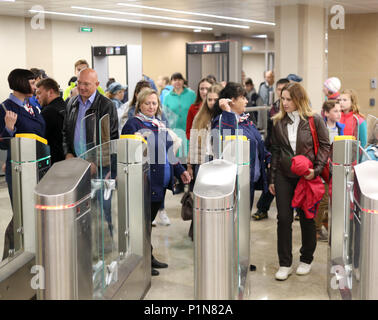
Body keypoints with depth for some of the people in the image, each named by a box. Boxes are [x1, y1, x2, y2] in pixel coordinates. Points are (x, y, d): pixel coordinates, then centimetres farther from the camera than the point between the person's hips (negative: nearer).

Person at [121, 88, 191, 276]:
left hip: (160, 183, 7)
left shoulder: (160, 125, 17)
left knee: (149, 220, 15)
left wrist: (180, 171, 18)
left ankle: (149, 257, 24)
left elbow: (169, 152, 22)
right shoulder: (133, 124, -6)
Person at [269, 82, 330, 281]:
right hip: (284, 175, 2)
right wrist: (272, 179, 8)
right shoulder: (278, 122, 5)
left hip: (307, 176, -2)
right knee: (283, 218, -1)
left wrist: (316, 169, -14)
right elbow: (275, 151, 10)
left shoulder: (315, 120, -4)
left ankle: (306, 260, 26)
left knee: (307, 219, 8)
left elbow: (325, 146, -1)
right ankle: (285, 264, 8)